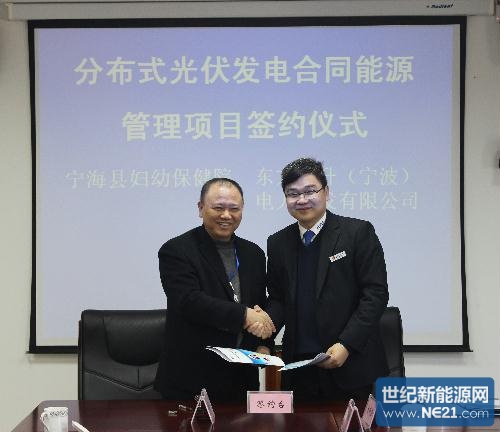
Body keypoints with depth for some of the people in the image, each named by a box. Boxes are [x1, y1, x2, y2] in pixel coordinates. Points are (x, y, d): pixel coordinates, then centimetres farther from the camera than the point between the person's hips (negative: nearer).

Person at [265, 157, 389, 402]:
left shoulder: (358, 233, -3)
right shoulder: (278, 243, 11)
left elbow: (376, 293, -6)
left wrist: (346, 345, -14)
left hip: (351, 368, -3)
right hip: (299, 369, 3)